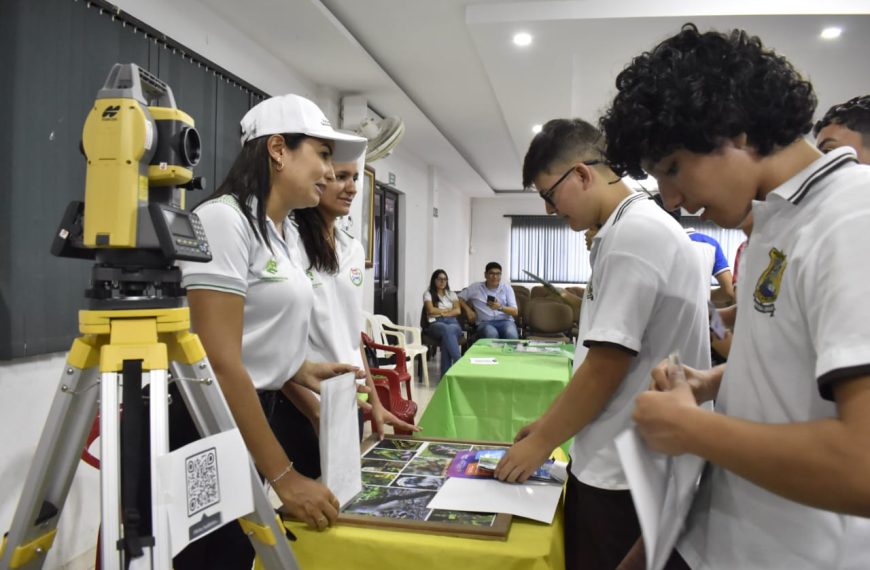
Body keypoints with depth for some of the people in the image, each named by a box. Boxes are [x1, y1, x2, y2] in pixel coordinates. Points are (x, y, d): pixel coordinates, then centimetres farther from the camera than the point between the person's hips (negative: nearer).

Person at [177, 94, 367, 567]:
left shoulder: (281, 232, 11)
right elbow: (220, 363, -24)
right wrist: (283, 476, -22)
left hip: (254, 419, 9)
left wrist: (301, 369, 2)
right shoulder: (224, 218, -18)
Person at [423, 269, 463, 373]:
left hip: (452, 322, 2)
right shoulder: (428, 294, 15)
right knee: (447, 330, -42)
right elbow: (431, 310, -3)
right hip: (436, 323, -2)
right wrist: (449, 310, 7)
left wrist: (441, 313, -3)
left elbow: (458, 311, 8)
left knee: (449, 331, -39)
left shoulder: (452, 294, 24)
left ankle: (446, 372, -41)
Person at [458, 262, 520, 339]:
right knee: (491, 334, -39)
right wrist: (468, 310, 3)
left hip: (505, 321, 1)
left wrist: (500, 307, -16)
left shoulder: (507, 288, 9)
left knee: (511, 334, -37)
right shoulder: (475, 287, 10)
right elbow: (459, 298, 20)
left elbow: (515, 312, 2)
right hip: (485, 322, -1)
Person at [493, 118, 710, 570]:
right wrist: (549, 421, 16)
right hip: (616, 461, 9)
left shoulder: (634, 233, -20)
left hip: (625, 471, -9)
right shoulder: (634, 228, 11)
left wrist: (541, 442, -8)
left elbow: (605, 368, -20)